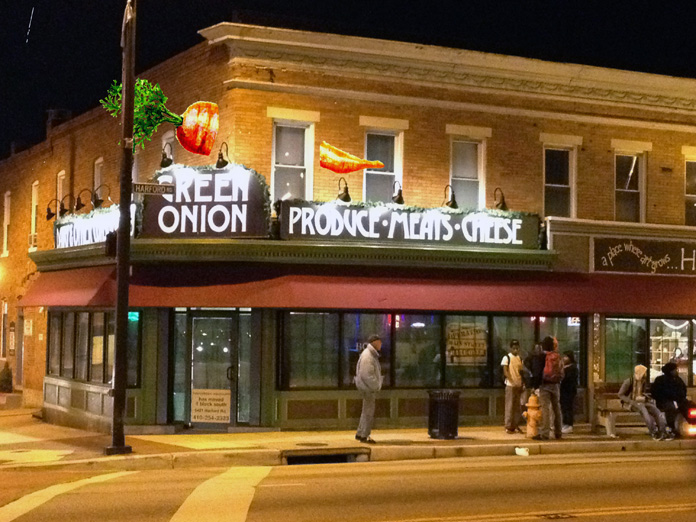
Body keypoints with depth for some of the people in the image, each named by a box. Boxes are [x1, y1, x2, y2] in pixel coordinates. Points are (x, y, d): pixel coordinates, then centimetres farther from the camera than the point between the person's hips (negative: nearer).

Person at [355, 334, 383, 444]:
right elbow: (366, 374, -25)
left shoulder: (372, 354, 15)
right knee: (369, 411, -5)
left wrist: (376, 386, 14)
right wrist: (375, 387, -19)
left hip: (369, 387, 11)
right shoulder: (367, 356, -19)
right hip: (368, 387, -11)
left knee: (367, 411, 17)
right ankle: (364, 436, 1)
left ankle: (360, 434, 25)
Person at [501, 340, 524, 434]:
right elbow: (505, 371, -9)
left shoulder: (520, 358, 13)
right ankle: (508, 426, 0)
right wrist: (513, 382, -18)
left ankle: (516, 426, 14)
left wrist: (522, 384, 6)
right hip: (510, 385, -6)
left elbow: (521, 372, 17)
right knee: (509, 406, -4)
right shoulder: (507, 358, -3)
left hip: (518, 385, 6)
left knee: (518, 406, 7)